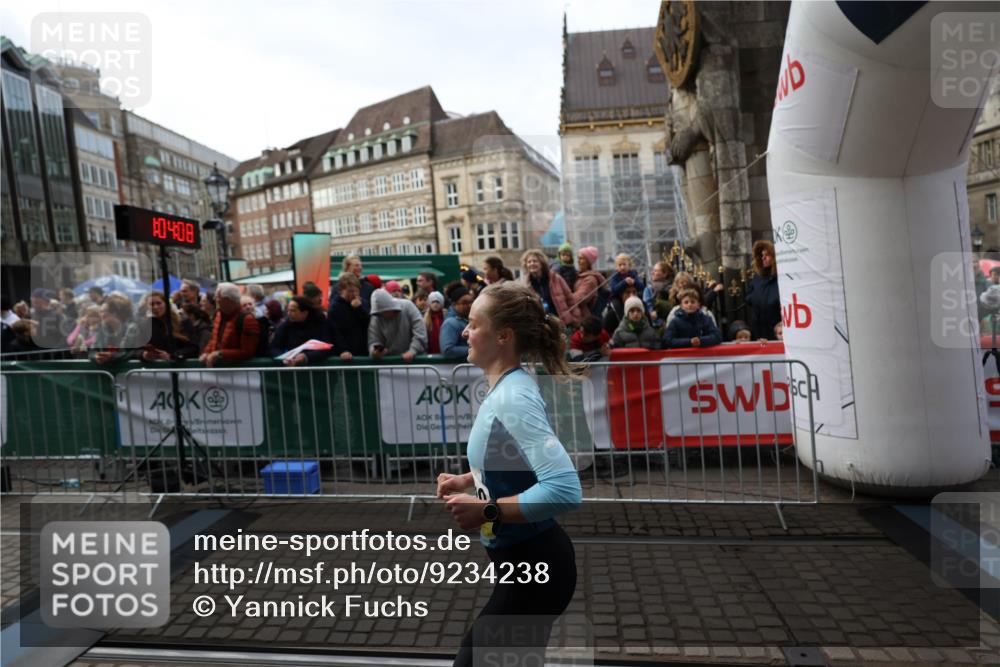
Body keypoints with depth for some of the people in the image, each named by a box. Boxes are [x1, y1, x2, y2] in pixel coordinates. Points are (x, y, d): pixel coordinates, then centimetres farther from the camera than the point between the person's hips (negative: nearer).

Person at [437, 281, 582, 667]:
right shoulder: (505, 389, 2)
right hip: (523, 557, 9)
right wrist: (469, 480, 6)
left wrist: (486, 511, -30)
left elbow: (564, 489, -35)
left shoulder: (512, 398, -27)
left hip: (533, 566, -9)